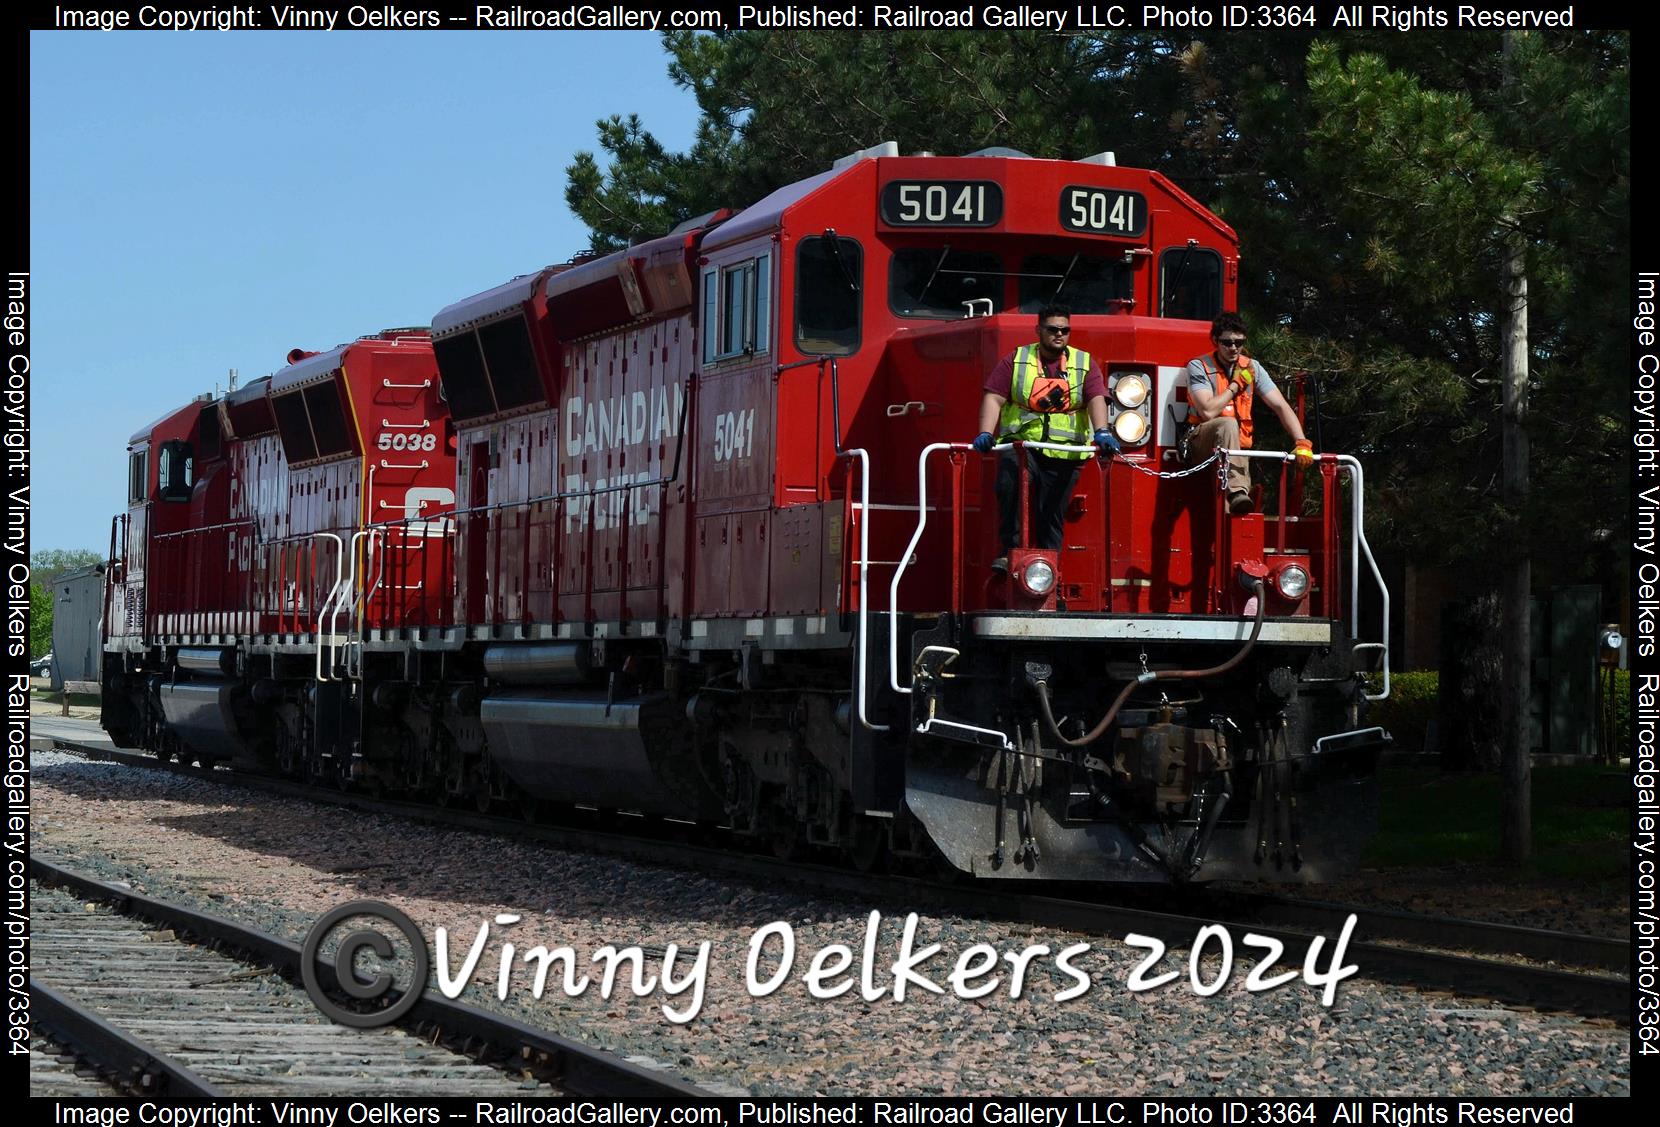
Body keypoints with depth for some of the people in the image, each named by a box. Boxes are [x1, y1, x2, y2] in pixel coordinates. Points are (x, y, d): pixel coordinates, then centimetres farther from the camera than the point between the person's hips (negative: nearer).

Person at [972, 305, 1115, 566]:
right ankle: (1010, 551, -26)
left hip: (1064, 454, 2)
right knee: (1009, 483, -31)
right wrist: (985, 433, -18)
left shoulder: (1084, 363, 9)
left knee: (1052, 515, 3)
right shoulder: (1016, 360, 7)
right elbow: (994, 398, -1)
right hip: (1019, 444, -1)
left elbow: (1096, 399, -5)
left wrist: (1101, 432, -24)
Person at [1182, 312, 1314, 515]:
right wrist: (1236, 384, -8)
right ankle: (1236, 492, -48)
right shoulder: (1198, 367, -6)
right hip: (1201, 444, -5)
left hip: (1236, 448, 5)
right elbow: (1208, 412, -20)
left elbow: (1281, 407, 1)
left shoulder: (1252, 368, 7)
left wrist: (1302, 443, -12)